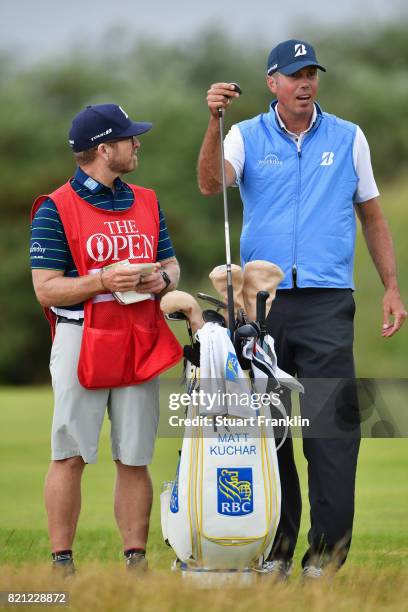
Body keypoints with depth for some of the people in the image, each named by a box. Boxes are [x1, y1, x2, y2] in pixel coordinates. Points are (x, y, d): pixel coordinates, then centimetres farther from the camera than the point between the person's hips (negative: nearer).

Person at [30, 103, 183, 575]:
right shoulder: (56, 209, -5)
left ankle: (136, 559, 11)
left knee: (134, 460, 6)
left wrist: (163, 278, -4)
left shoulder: (145, 203, 14)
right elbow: (46, 289, -8)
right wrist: (104, 280, -21)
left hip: (140, 346, 5)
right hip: (82, 342, -5)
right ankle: (61, 564, 2)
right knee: (71, 456, -3)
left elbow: (171, 264, 20)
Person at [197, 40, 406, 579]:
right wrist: (214, 121, -27)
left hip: (326, 304, -1)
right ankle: (277, 546, 11)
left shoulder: (349, 139, 9)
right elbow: (211, 184, -13)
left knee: (331, 423, -9)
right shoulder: (247, 137, 6)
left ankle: (328, 549, -4)